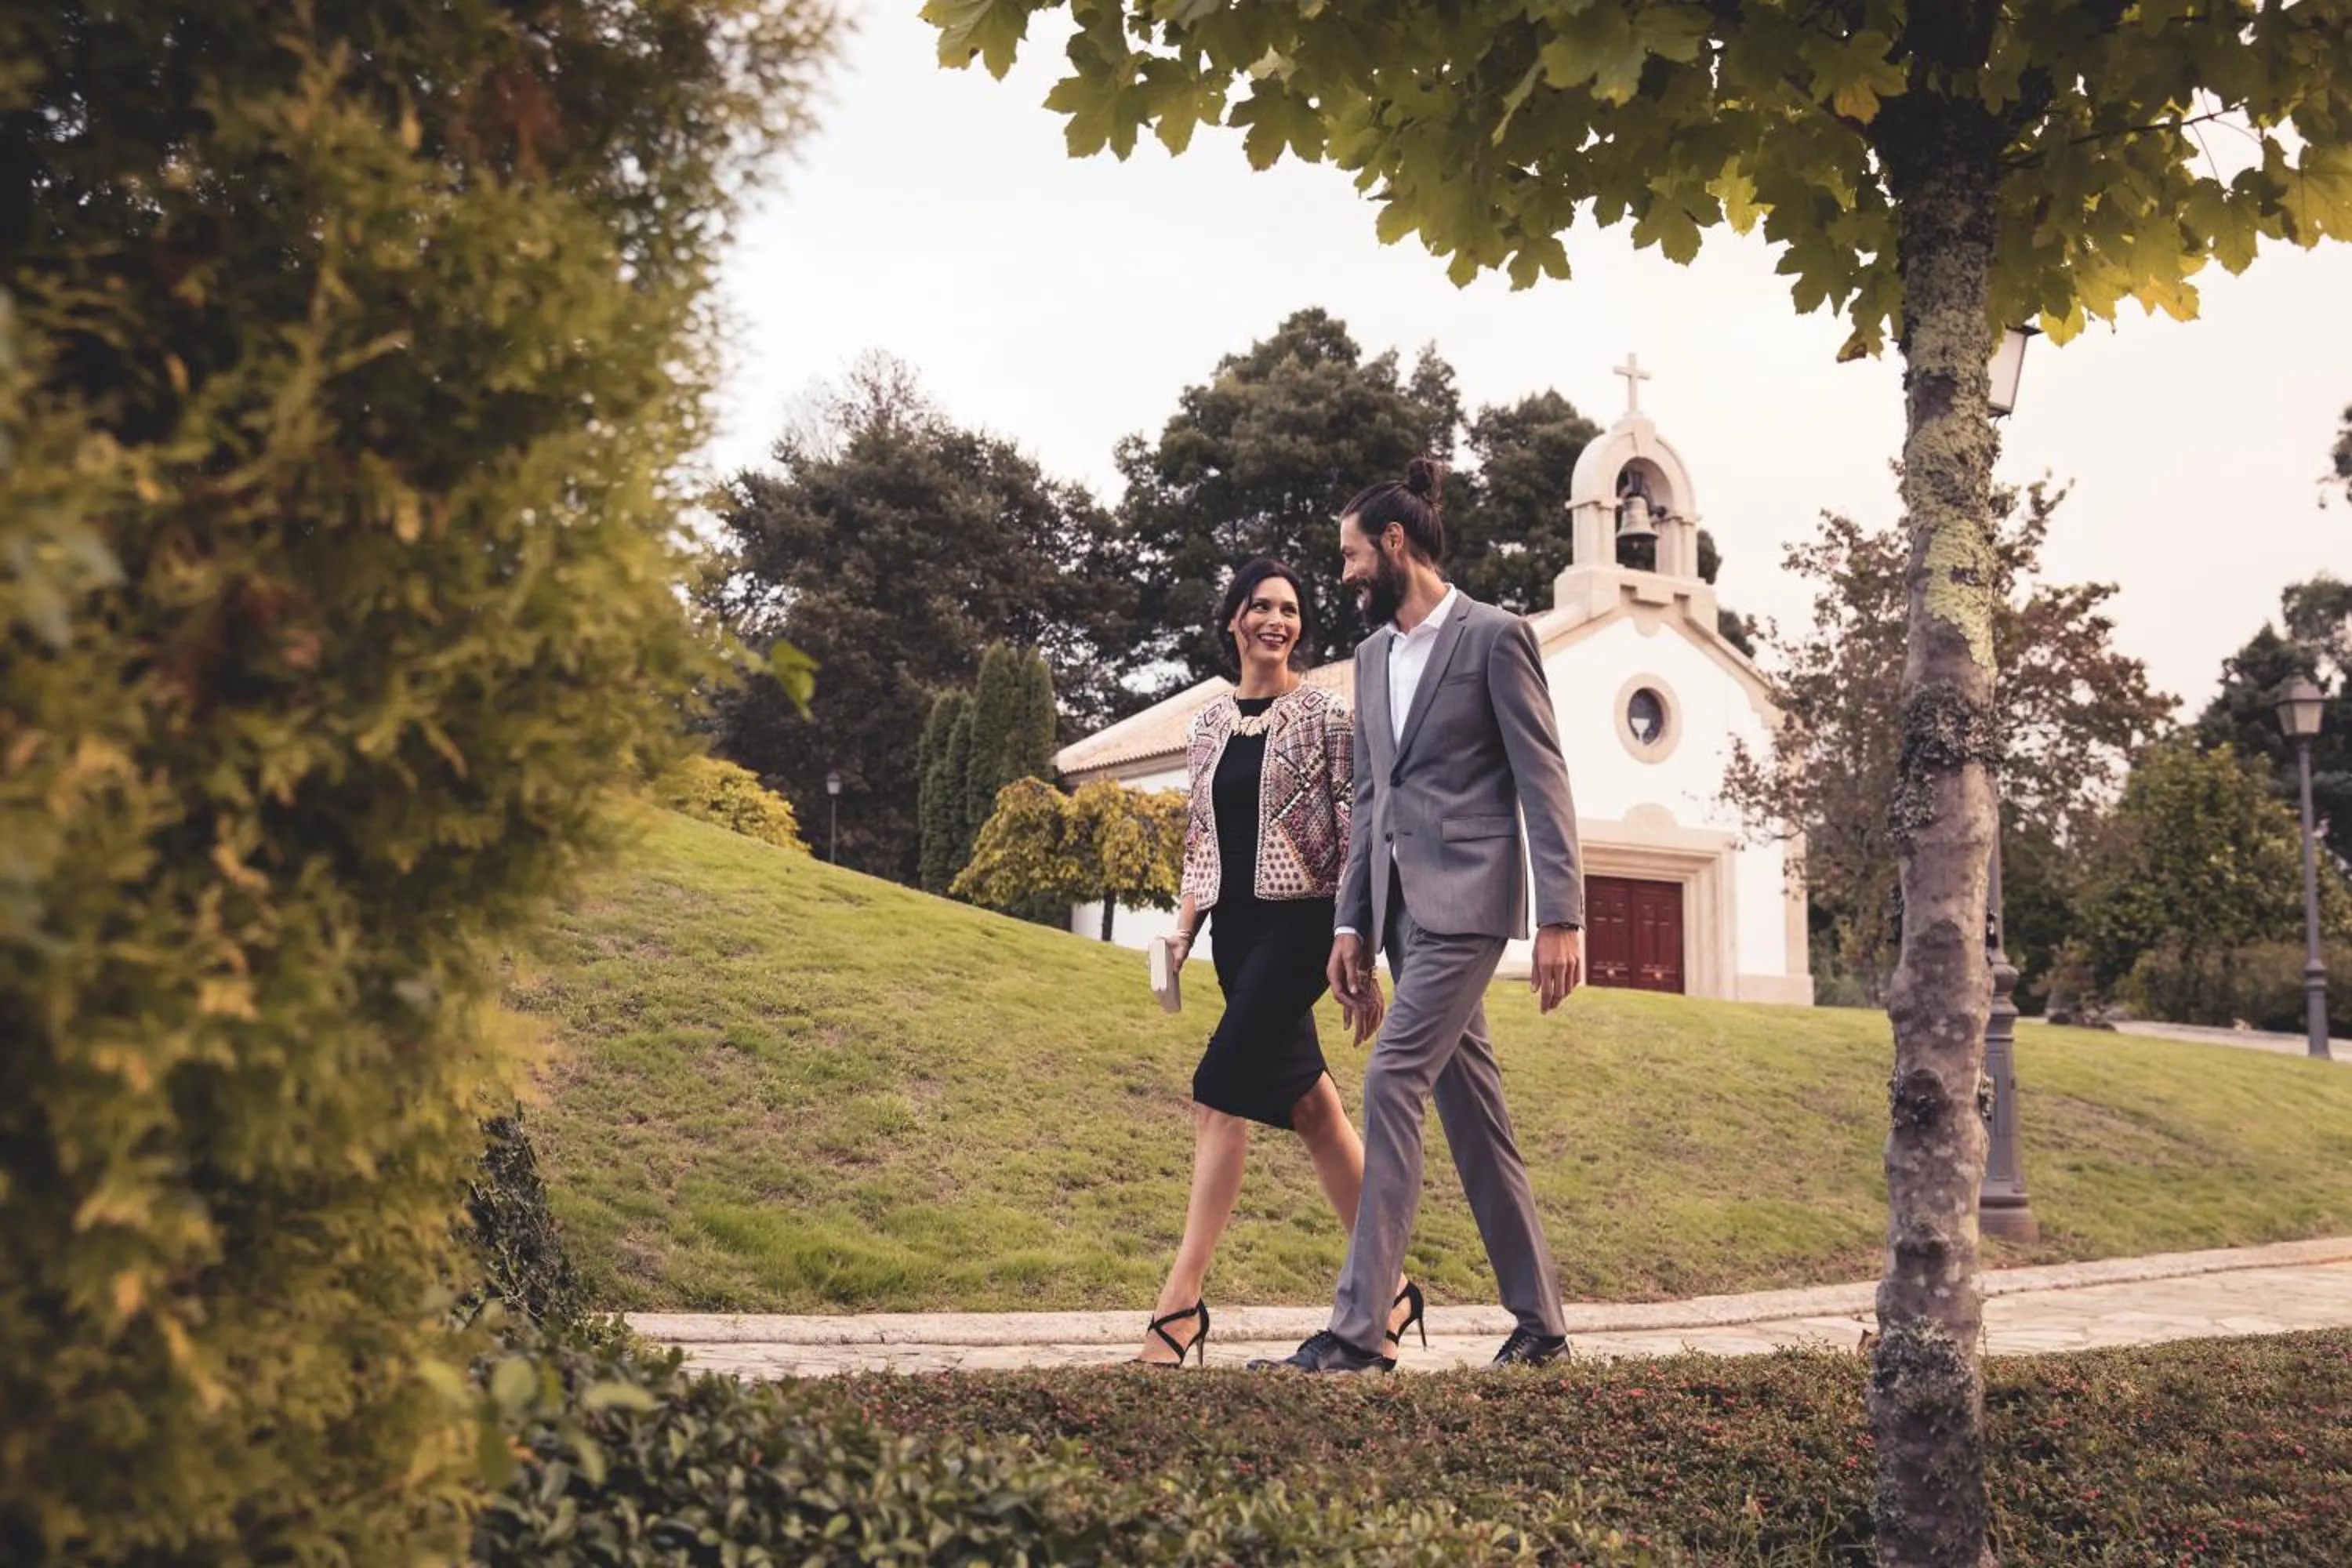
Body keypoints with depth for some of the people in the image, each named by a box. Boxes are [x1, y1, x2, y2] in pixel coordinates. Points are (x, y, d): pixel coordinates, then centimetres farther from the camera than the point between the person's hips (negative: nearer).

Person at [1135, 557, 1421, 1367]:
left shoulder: (1323, 712, -3)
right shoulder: (1210, 723, 13)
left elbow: (1353, 829, -6)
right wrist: (1184, 923, 6)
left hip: (1298, 921, -6)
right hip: (1236, 928, 6)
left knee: (1219, 1094, -14)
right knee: (1309, 1104, 9)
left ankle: (1181, 1297, -10)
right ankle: (1389, 1285, 19)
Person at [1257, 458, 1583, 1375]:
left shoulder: (1494, 637, -4)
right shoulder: (1373, 656, 18)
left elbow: (1544, 783, -8)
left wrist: (1562, 917, -13)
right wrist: (1351, 923, 12)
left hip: (1465, 897, -8)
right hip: (1402, 905, 8)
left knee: (1391, 1082, -16)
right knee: (1469, 1104, 9)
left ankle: (1358, 1327, -13)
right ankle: (1538, 1318, 19)